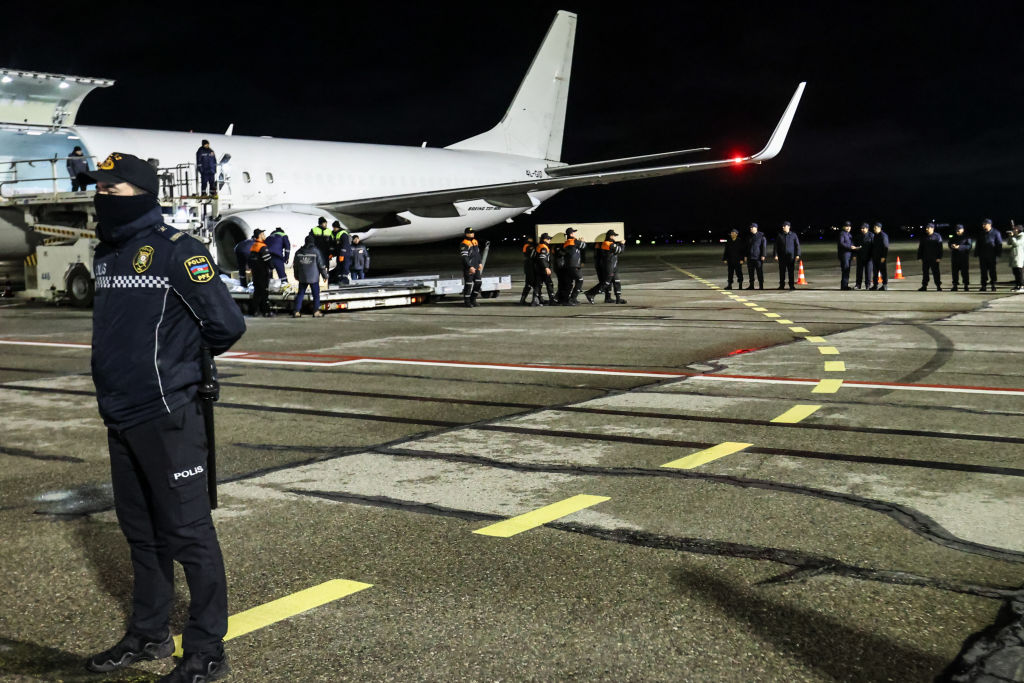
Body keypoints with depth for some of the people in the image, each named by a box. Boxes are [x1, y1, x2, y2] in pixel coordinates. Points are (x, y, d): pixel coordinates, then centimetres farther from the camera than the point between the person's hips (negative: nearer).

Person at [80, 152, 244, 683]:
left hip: (166, 416, -8)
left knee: (188, 533, -2)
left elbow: (227, 325, -14)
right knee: (140, 531, 18)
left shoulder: (176, 251, -13)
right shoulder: (107, 254, 12)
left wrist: (184, 360, 3)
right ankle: (148, 635, 32)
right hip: (119, 415, 8)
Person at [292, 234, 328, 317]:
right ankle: (316, 312, 3)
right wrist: (324, 275, 5)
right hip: (314, 277, -4)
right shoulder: (316, 251, -7)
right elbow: (321, 265, -5)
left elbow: (295, 265, 12)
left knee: (300, 294, 10)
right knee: (316, 294, 5)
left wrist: (296, 276, 25)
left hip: (302, 277, 4)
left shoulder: (299, 252, 5)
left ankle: (297, 311, 6)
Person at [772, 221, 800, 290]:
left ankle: (792, 285, 4)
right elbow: (775, 246, 6)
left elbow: (797, 245, 5)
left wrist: (797, 255, -3)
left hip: (791, 256, -1)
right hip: (782, 256, 1)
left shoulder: (793, 235, 4)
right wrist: (775, 255, -2)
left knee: (791, 271, -1)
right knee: (782, 271, 1)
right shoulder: (779, 235, 6)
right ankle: (782, 285, 8)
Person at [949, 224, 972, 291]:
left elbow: (969, 246, -11)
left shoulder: (967, 237, 0)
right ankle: (955, 285, 7)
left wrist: (959, 247, -22)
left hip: (964, 257, -4)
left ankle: (966, 286, -1)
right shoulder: (954, 237, 16)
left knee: (965, 272, -5)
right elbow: (950, 243, 19)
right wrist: (951, 246, -7)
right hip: (955, 257, 4)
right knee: (955, 271, 2)